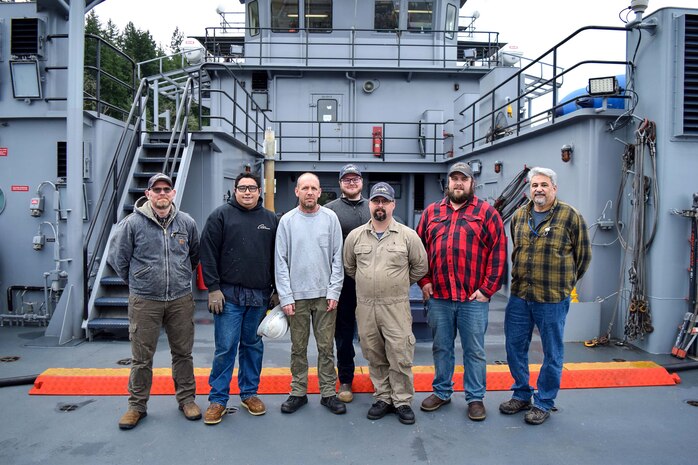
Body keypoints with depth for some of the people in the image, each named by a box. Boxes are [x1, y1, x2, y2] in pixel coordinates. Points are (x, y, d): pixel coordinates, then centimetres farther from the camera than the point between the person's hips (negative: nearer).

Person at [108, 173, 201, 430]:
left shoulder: (186, 222, 1)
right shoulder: (132, 223, -7)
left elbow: (195, 255, 17)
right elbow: (117, 258, 2)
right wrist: (137, 282, 8)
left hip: (181, 300, 2)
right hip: (144, 301, -2)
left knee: (183, 353, 13)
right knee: (141, 357, 9)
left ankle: (186, 398, 28)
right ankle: (137, 405, 25)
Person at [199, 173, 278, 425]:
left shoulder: (271, 219, 10)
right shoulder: (221, 215, 0)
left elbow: (277, 257, 13)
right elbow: (208, 254, -4)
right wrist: (213, 288, -9)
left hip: (259, 296, 3)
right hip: (229, 295, -3)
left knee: (253, 345, 13)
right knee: (225, 347, 0)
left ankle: (249, 393, 26)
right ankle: (218, 399, 14)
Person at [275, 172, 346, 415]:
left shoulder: (330, 218, 2)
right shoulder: (287, 220, 2)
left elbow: (337, 258, 1)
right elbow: (281, 261, 0)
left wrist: (334, 292, -6)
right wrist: (285, 297, -6)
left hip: (325, 295, 0)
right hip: (297, 295, 0)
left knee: (326, 347, 7)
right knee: (298, 347, 10)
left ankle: (329, 393, 19)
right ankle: (298, 392, 23)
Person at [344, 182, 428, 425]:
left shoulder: (408, 235, -2)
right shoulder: (355, 236, 4)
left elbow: (420, 266, 8)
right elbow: (348, 266, 17)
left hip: (396, 307, -2)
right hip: (365, 307, 3)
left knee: (400, 357, 1)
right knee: (374, 357, 12)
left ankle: (402, 401, 18)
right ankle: (383, 398, 27)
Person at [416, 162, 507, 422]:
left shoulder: (486, 212, 0)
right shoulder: (431, 212, 9)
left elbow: (499, 252, -4)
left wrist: (487, 288, -9)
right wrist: (424, 282, 1)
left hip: (474, 298, -2)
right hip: (438, 296, 3)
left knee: (474, 351, 9)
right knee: (441, 348, 15)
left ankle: (475, 398, 24)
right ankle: (441, 392, 32)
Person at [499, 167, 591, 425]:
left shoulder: (570, 216, -6)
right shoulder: (519, 216, 8)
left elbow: (584, 254, 2)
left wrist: (565, 282, 5)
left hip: (553, 300, -4)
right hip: (519, 297, 5)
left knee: (552, 354, 8)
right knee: (515, 348, 12)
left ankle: (543, 403, 24)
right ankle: (521, 395, 31)